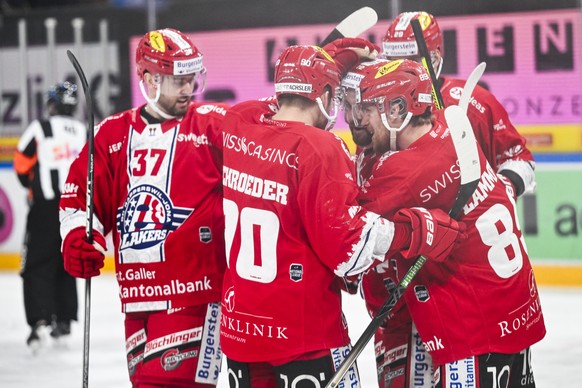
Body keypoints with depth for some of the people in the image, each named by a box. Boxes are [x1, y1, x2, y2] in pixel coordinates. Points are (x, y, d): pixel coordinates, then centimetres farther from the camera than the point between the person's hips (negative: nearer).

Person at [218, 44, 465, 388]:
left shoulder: (238, 125, 0)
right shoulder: (320, 149, -19)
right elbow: (349, 243, -21)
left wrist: (333, 57, 27)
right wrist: (419, 230, -14)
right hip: (302, 330, -7)